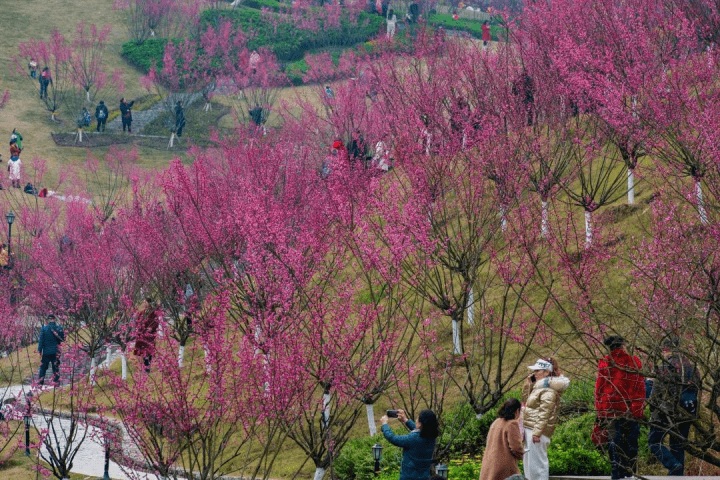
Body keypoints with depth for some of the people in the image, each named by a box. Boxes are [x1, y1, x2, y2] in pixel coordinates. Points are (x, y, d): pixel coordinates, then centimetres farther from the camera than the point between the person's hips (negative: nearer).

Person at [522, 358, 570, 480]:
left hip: (538, 429, -11)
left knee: (537, 461, -7)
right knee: (528, 461, 17)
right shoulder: (539, 386, 16)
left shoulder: (548, 390, -16)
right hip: (530, 428, 11)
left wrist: (537, 433, -25)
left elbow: (544, 413, -21)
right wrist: (528, 383, 14)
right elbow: (526, 399, 28)